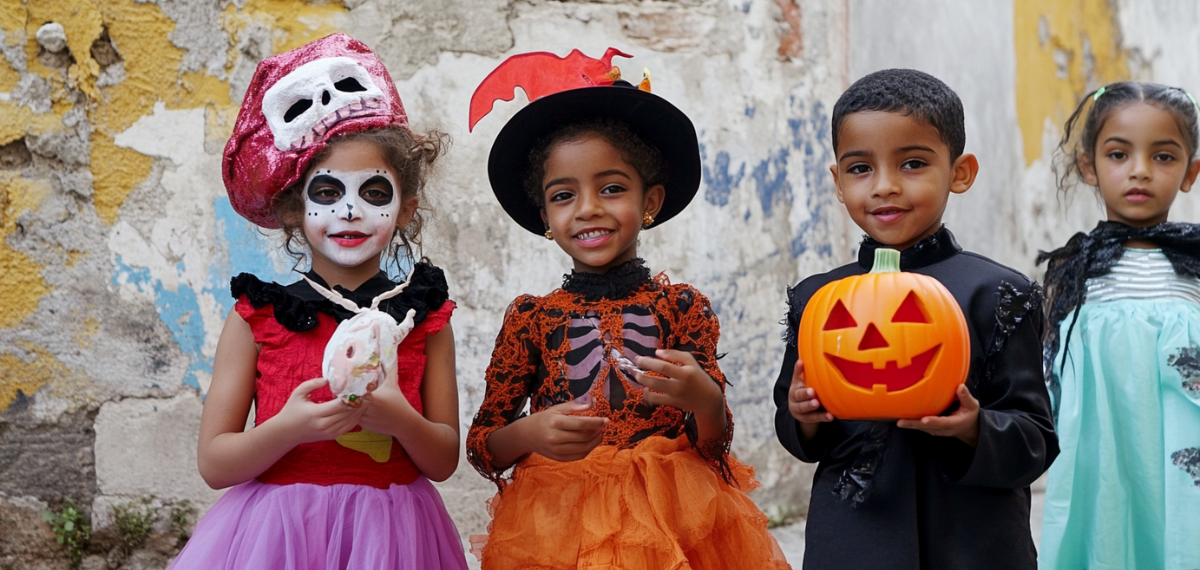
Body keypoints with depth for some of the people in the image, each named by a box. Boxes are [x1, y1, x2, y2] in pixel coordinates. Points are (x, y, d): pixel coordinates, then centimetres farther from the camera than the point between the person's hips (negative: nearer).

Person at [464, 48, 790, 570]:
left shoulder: (681, 307, -3)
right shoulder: (531, 317, -2)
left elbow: (715, 444, -3)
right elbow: (480, 448, 0)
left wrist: (703, 399, -24)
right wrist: (530, 433, -20)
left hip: (671, 525, 0)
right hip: (557, 527, 0)